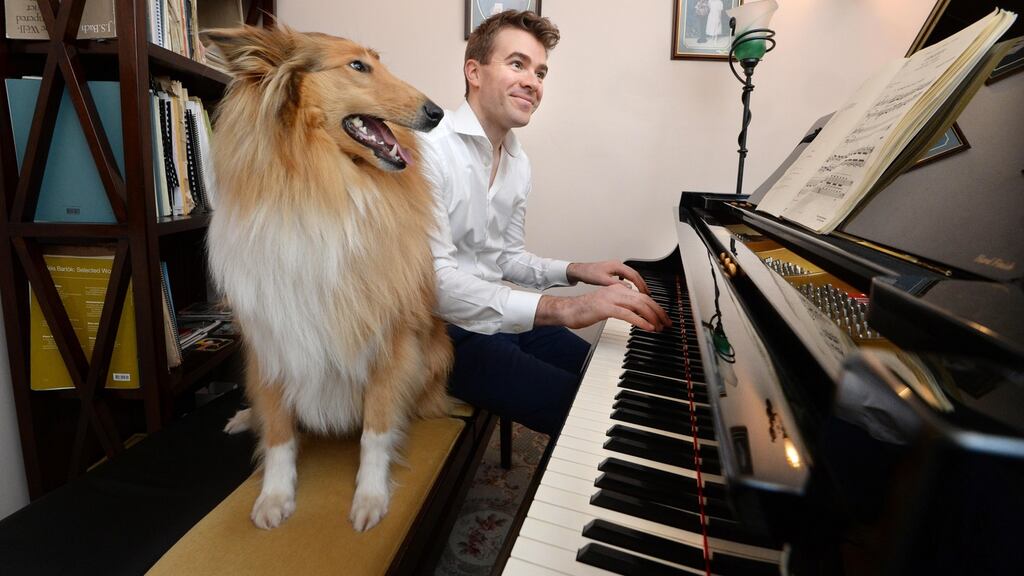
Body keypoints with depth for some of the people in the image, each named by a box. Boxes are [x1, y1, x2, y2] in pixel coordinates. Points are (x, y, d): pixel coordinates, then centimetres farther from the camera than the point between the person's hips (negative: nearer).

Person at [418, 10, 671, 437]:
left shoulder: (518, 162, 7)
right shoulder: (431, 150, -20)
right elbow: (434, 279, -29)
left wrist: (575, 271, -1)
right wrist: (561, 309, -37)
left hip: (496, 316, 8)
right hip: (443, 329, -8)